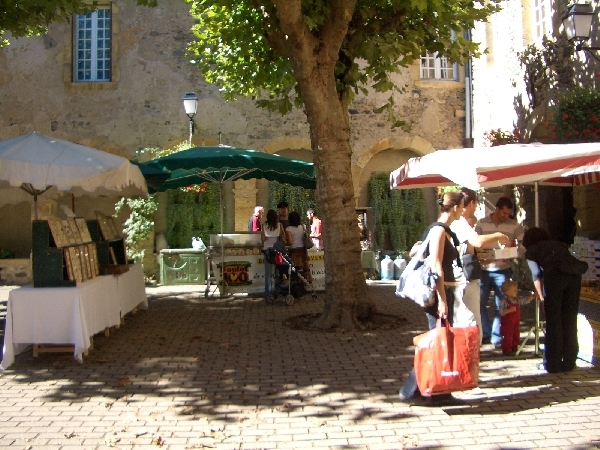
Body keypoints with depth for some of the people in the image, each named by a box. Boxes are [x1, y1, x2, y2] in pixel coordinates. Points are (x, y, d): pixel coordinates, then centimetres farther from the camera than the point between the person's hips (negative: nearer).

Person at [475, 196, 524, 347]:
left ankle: (497, 337, 17)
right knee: (479, 303, 5)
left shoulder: (514, 226, -1)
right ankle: (485, 332, 22)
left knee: (500, 305, 5)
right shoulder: (481, 224, 0)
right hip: (484, 270, 1)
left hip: (503, 270, -1)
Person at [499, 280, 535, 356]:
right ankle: (506, 350, 7)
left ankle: (514, 348, 31)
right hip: (507, 323, -8)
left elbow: (526, 300, 11)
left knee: (516, 336, 16)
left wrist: (532, 296, -4)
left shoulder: (518, 299, 3)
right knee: (508, 337, -3)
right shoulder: (504, 301, -20)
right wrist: (510, 310, -35)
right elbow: (501, 312, -24)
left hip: (516, 322, 8)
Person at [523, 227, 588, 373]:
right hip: (574, 274, 4)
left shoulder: (531, 250, 21)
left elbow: (537, 275, 9)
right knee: (570, 321, 12)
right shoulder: (559, 244, 34)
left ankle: (553, 364, 9)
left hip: (555, 274, -4)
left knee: (553, 322, 4)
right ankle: (569, 362, 18)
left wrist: (542, 298, 16)